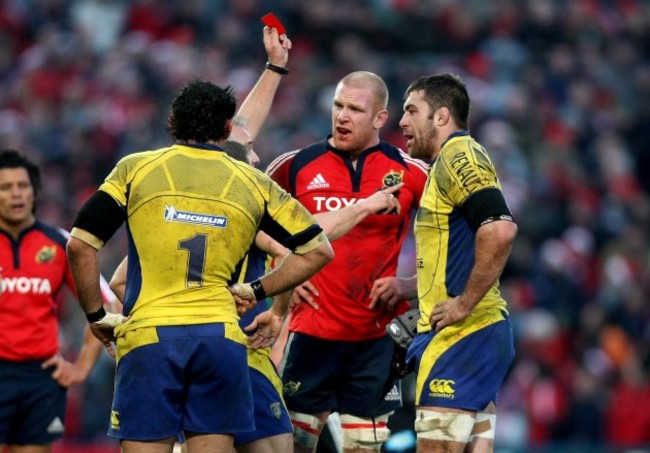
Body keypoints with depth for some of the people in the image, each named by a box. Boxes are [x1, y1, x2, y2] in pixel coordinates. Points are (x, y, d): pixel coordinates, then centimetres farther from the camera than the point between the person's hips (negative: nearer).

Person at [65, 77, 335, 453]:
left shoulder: (135, 169, 6)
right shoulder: (254, 184, 11)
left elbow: (80, 244, 1)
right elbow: (318, 249, 13)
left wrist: (96, 316, 11)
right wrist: (257, 291, 15)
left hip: (148, 337, -1)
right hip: (221, 336, 2)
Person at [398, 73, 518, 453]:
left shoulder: (459, 155, -10)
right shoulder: (451, 162, 21)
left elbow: (500, 230, -25)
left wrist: (465, 303, -20)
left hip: (460, 335, -10)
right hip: (475, 334, 10)